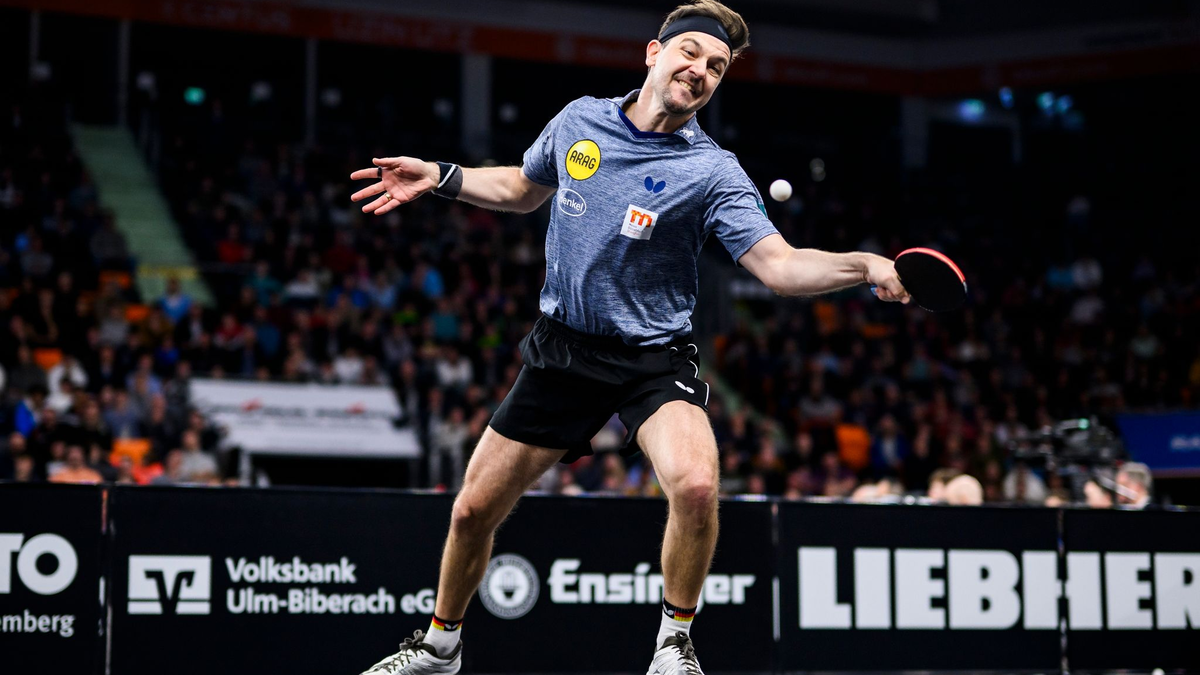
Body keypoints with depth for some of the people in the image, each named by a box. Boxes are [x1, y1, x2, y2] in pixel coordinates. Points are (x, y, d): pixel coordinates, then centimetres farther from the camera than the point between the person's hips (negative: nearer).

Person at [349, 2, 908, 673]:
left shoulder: (713, 172, -11)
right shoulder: (578, 120, 1)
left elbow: (780, 265, -19)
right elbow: (524, 189, 21)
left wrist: (865, 266, -35)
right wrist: (439, 177, 11)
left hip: (653, 359, -3)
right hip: (562, 350, 3)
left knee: (696, 486, -32)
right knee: (473, 512, 7)